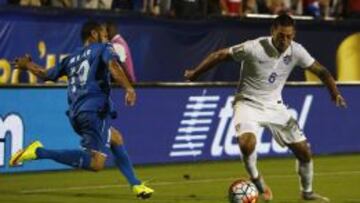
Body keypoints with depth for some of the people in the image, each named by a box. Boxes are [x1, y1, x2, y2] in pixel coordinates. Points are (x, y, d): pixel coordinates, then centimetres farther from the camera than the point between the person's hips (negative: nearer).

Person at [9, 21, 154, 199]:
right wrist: (128, 88, -25)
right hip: (94, 110, -8)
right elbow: (112, 65, -12)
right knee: (96, 163, -19)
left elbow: (45, 74, 30)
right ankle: (39, 152, -24)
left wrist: (27, 65, 51)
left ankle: (135, 185, 18)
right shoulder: (102, 48, 9)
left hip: (75, 115, 8)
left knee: (115, 138, 26)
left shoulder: (71, 59, 24)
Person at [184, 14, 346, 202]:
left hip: (274, 105, 5)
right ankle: (256, 179, -4)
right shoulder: (254, 48, -24)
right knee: (247, 142, -33)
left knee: (303, 149, 2)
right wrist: (195, 73, -8)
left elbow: (320, 70, 2)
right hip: (248, 103, -4)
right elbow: (220, 55, -14)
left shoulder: (296, 51, -10)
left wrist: (335, 93, -10)